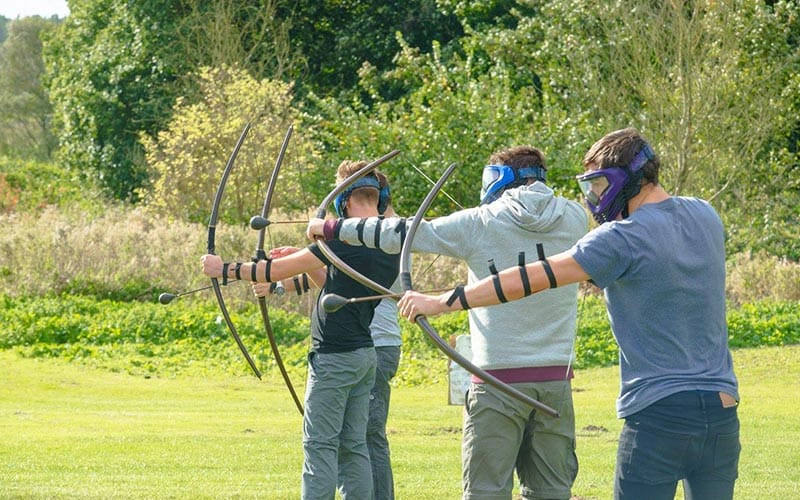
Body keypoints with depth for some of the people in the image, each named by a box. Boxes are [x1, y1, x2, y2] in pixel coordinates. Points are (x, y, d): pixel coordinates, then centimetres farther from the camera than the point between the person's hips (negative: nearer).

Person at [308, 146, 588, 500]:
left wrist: (332, 228, 13)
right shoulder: (574, 220, 5)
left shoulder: (480, 224, -4)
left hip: (500, 378, -4)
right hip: (556, 377, 4)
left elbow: (402, 234, 2)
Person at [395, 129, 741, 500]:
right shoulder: (705, 217, 9)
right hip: (720, 412, 6)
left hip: (658, 413, -6)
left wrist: (442, 302, -9)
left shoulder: (625, 238, -11)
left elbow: (534, 278, -12)